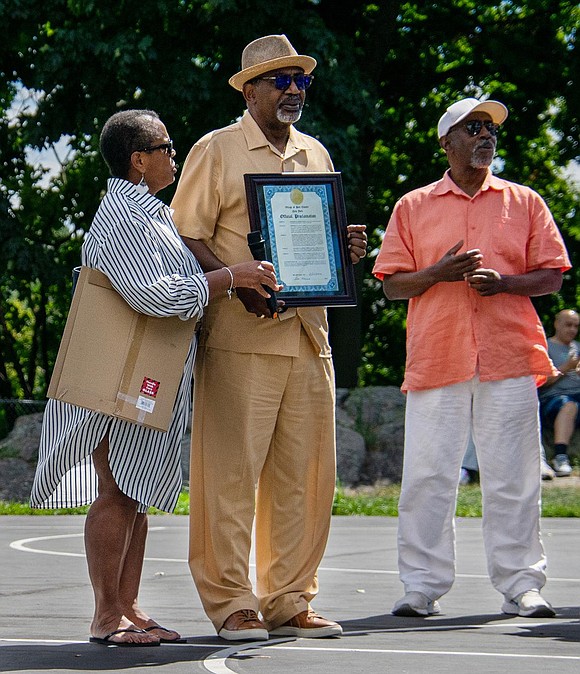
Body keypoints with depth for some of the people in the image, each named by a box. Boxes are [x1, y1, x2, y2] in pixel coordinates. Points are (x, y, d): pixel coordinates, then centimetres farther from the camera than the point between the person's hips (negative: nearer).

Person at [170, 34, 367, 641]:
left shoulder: (315, 154, 19)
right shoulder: (215, 151, 2)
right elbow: (187, 236, -4)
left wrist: (345, 248, 4)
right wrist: (240, 285, -19)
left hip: (308, 334, 6)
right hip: (240, 336, -6)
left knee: (305, 472, 5)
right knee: (232, 469, -7)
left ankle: (289, 600, 13)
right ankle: (230, 602, 0)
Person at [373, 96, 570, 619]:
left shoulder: (525, 203, 13)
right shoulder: (413, 207, 12)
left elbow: (552, 276, 9)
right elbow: (392, 282, 9)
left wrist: (502, 282, -9)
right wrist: (438, 274, -9)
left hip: (509, 358, 0)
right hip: (436, 358, 0)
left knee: (513, 477, 0)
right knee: (427, 476, -2)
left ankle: (521, 585, 5)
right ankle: (423, 586, 5)